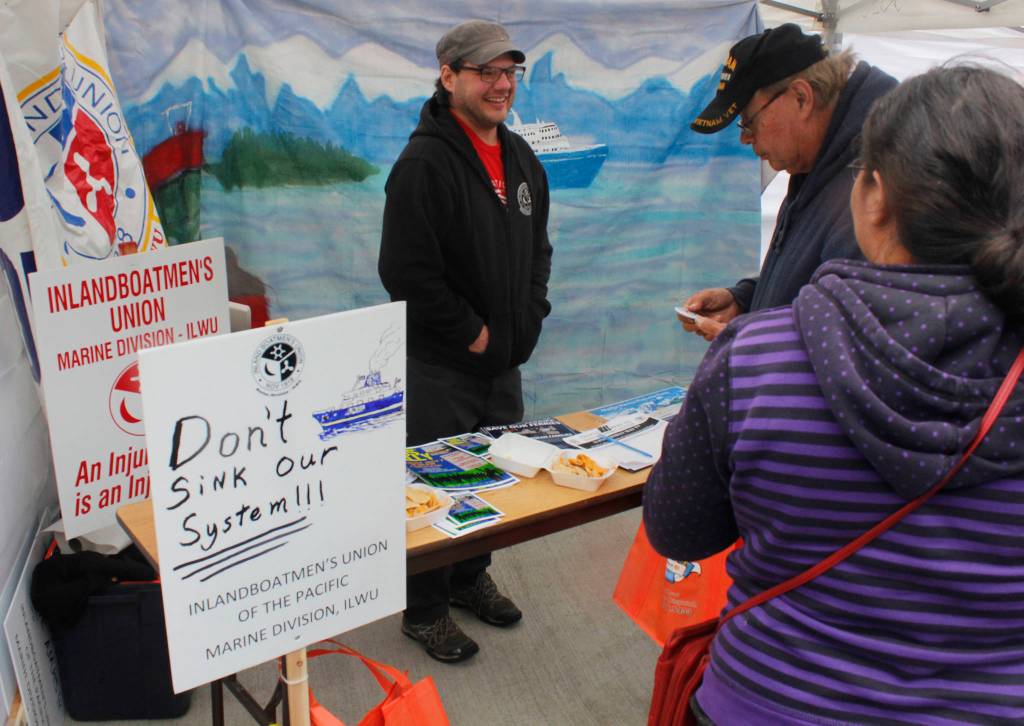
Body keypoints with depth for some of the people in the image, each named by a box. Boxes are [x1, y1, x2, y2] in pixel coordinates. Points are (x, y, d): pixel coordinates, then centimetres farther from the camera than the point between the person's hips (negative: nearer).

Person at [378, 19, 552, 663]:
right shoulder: (426, 163, -17)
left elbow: (538, 249, 18)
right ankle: (425, 609, 23)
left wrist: (528, 319, 4)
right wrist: (471, 334, -16)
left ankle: (470, 579, 41)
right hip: (439, 367, -8)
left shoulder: (523, 160, 8)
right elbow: (407, 272, -22)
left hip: (505, 360, 8)